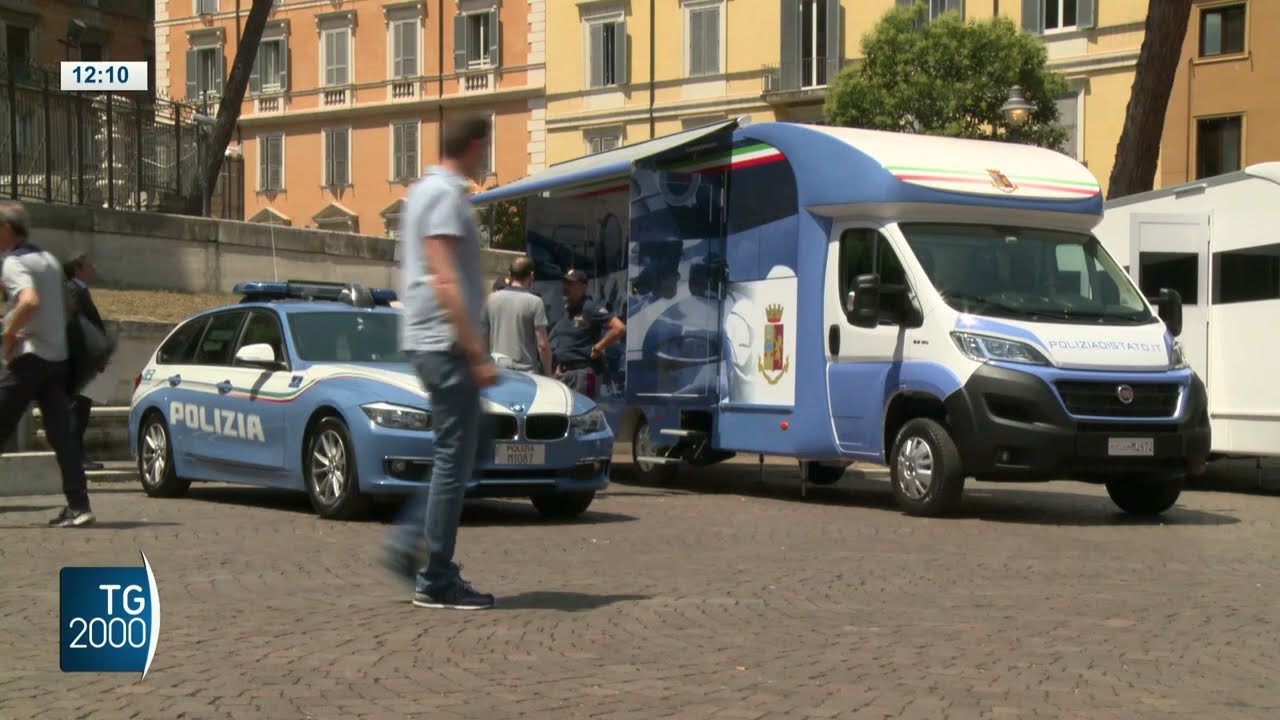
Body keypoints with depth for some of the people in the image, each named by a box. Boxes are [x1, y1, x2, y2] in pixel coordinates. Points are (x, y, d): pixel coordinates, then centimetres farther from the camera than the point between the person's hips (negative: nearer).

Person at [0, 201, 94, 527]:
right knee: (61, 433, 2)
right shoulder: (49, 259, 16)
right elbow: (65, 305, 24)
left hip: (28, 357, -8)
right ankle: (78, 506, -4)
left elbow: (30, 301, -28)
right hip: (58, 357, 8)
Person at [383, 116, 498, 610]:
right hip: (445, 342, -10)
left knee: (464, 452, 16)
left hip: (428, 342, 10)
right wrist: (477, 354, -21)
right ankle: (437, 581, -1)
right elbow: (446, 282, -20)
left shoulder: (426, 190, 18)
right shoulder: (446, 195, -13)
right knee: (454, 458, -6)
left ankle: (408, 542, 12)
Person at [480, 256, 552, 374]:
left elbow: (482, 339, 10)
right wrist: (548, 375, -1)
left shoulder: (491, 299, 5)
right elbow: (542, 345, -10)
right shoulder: (535, 302, -7)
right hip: (526, 372, -4)